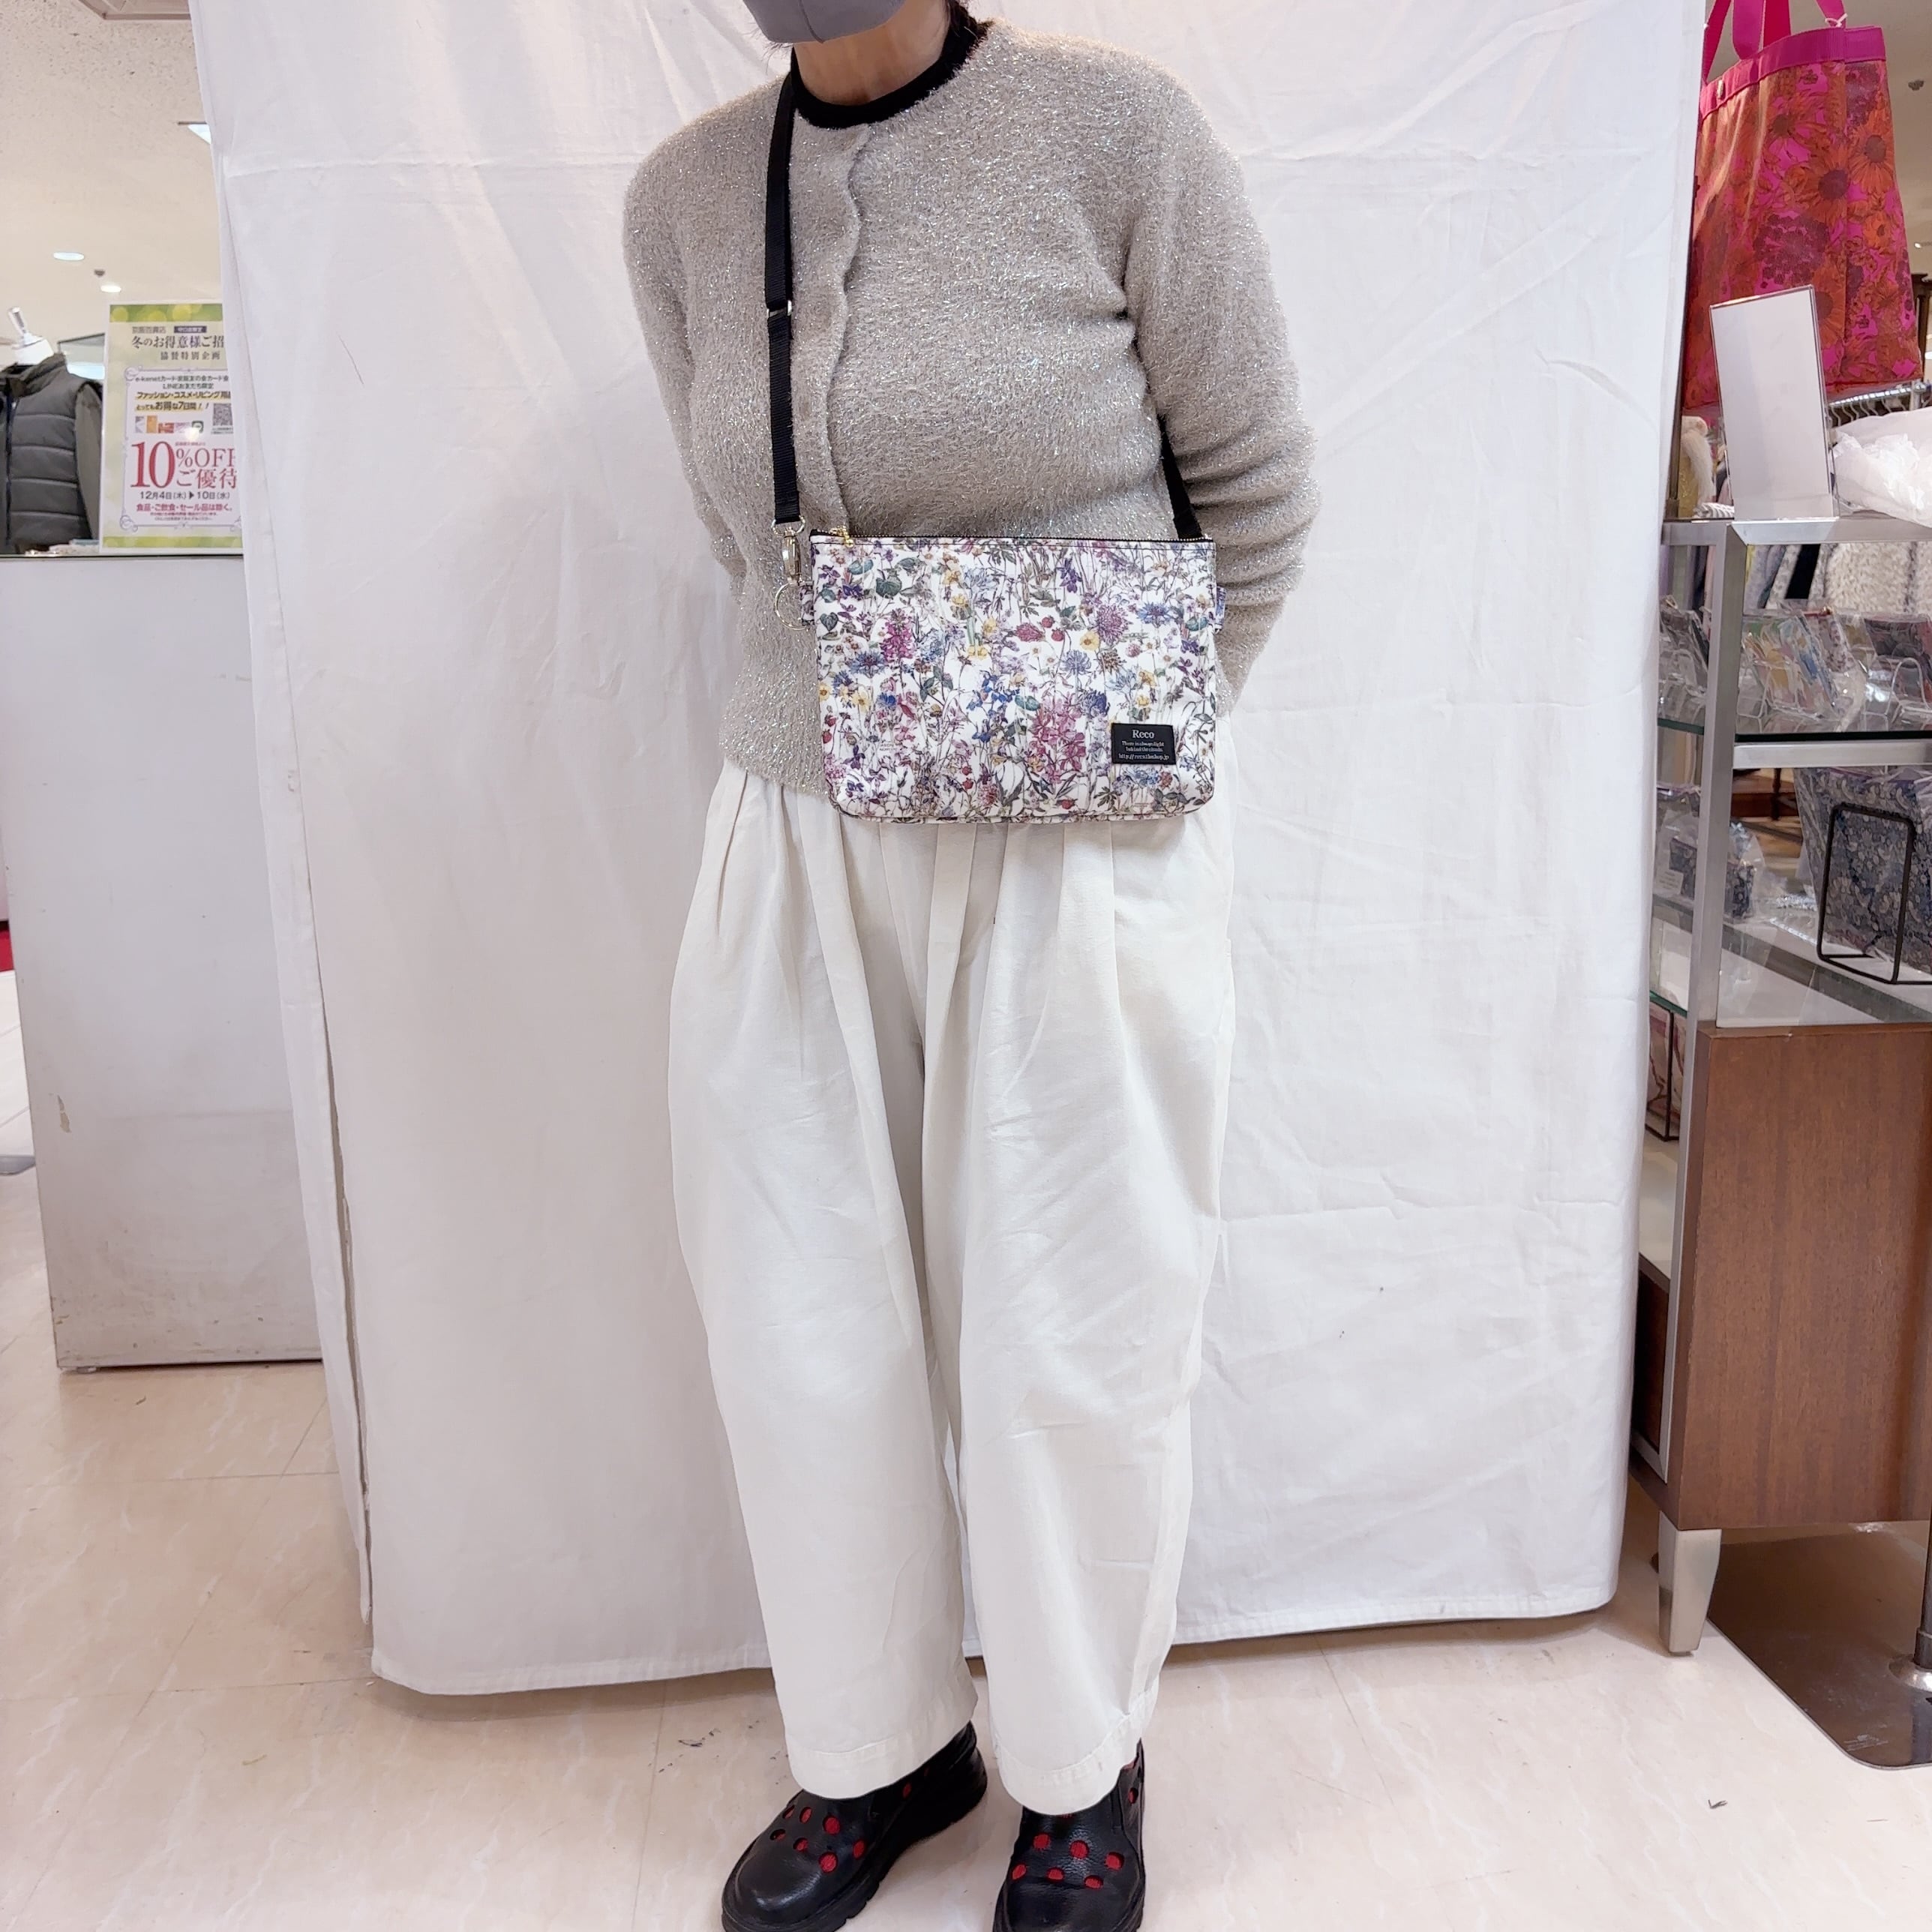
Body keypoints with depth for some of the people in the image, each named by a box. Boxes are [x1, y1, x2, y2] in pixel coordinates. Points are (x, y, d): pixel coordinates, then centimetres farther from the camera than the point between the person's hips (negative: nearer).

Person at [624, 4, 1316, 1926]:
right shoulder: (683, 197, 8)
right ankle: (880, 1748, 36)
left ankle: (1080, 1771, 34)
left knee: (1068, 1342, 7)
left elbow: (1257, 487, 1)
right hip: (796, 846, 4)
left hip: (1081, 863, -4)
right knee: (802, 1332, 10)